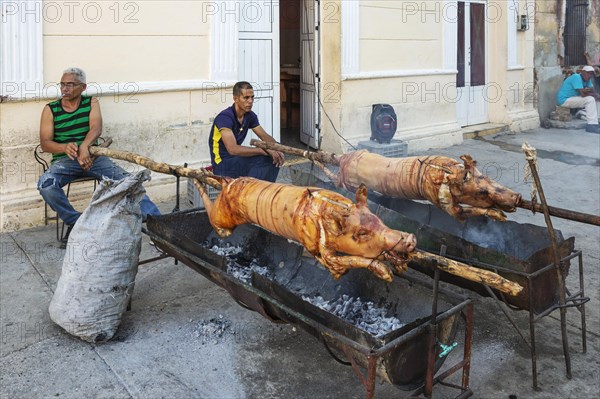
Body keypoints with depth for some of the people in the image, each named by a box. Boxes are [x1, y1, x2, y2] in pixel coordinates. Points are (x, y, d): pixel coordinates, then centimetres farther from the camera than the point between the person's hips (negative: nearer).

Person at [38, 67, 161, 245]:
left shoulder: (91, 102, 6)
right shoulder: (50, 109, 5)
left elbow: (96, 129, -12)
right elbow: (44, 143, -2)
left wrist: (84, 146, -34)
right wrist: (65, 147, -26)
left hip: (91, 156, 0)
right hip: (64, 159, 0)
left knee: (124, 178, -23)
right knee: (45, 184, -30)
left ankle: (154, 218, -26)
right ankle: (74, 221, -12)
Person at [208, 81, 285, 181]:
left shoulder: (250, 116, 3)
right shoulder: (225, 118, -21)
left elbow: (265, 137, 7)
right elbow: (233, 149, -31)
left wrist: (277, 150, -16)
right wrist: (265, 150, -30)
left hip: (237, 159, 8)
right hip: (223, 165, -8)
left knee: (274, 159, -6)